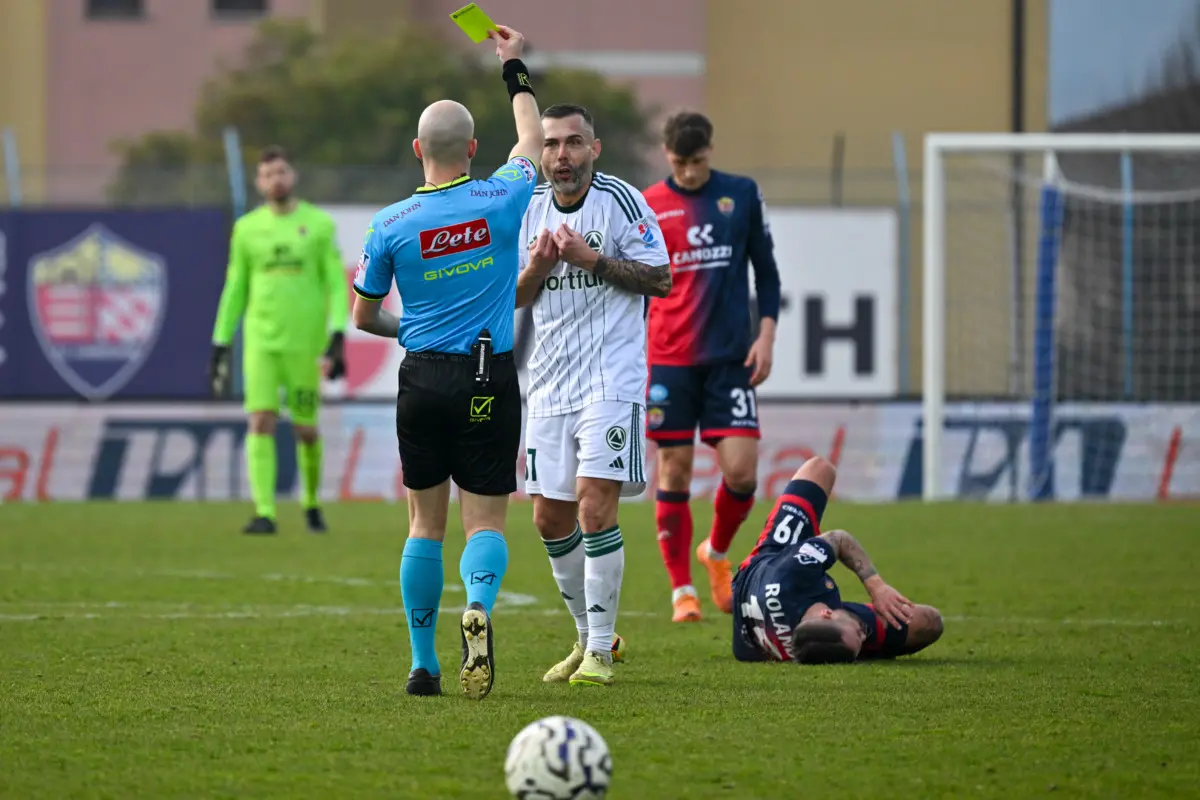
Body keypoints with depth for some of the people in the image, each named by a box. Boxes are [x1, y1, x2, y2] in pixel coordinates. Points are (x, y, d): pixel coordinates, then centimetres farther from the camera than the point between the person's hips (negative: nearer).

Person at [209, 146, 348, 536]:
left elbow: (337, 285, -2)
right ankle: (264, 514, -14)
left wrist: (338, 338, -14)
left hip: (306, 342, -1)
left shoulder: (319, 224, 1)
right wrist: (220, 346, 11)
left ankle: (311, 502, 29)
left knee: (305, 430, 4)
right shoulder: (247, 228, 8)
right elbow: (235, 289, 14)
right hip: (261, 341, 1)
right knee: (261, 423, -12)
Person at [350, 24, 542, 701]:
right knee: (486, 522, 0)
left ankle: (424, 664, 10)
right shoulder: (502, 201, -5)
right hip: (491, 381, -1)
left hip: (424, 379, 1)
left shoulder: (391, 225, -4)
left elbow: (363, 315, 8)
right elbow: (533, 142, 18)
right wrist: (516, 69, 29)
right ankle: (480, 604, -32)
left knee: (426, 524, 11)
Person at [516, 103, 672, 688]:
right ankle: (587, 636, 23)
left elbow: (661, 279, -8)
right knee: (550, 518, 6)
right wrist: (537, 267, -6)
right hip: (549, 383, 6)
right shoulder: (531, 209, 10)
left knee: (595, 506, -15)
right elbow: (514, 298, 15)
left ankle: (599, 650, -8)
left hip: (611, 380, -6)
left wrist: (591, 259, -16)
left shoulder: (621, 201, -6)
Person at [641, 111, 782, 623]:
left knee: (741, 470, -7)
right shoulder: (646, 207, 3)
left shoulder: (741, 194, 6)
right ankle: (682, 590, 10)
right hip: (668, 359, -1)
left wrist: (766, 334, 1)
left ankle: (717, 552, 22)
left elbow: (766, 269, 12)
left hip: (731, 358, 1)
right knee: (674, 472, 0)